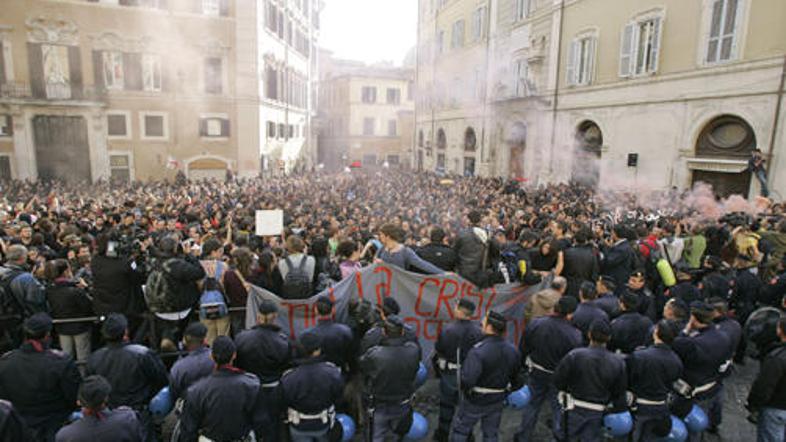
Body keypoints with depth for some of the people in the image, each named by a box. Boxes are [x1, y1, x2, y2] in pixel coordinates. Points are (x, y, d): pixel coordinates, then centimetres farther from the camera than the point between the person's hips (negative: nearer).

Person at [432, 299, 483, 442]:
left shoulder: (448, 330, -22)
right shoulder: (478, 331, -13)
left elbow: (438, 351, -12)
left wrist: (437, 369, 5)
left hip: (450, 374, -2)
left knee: (446, 404, 16)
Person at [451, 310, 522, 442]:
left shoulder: (478, 351, -29)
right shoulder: (512, 350, -8)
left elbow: (467, 380, -36)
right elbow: (518, 376, 4)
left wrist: (464, 389, -14)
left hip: (475, 401, -5)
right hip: (497, 401, 5)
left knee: (459, 430, 16)